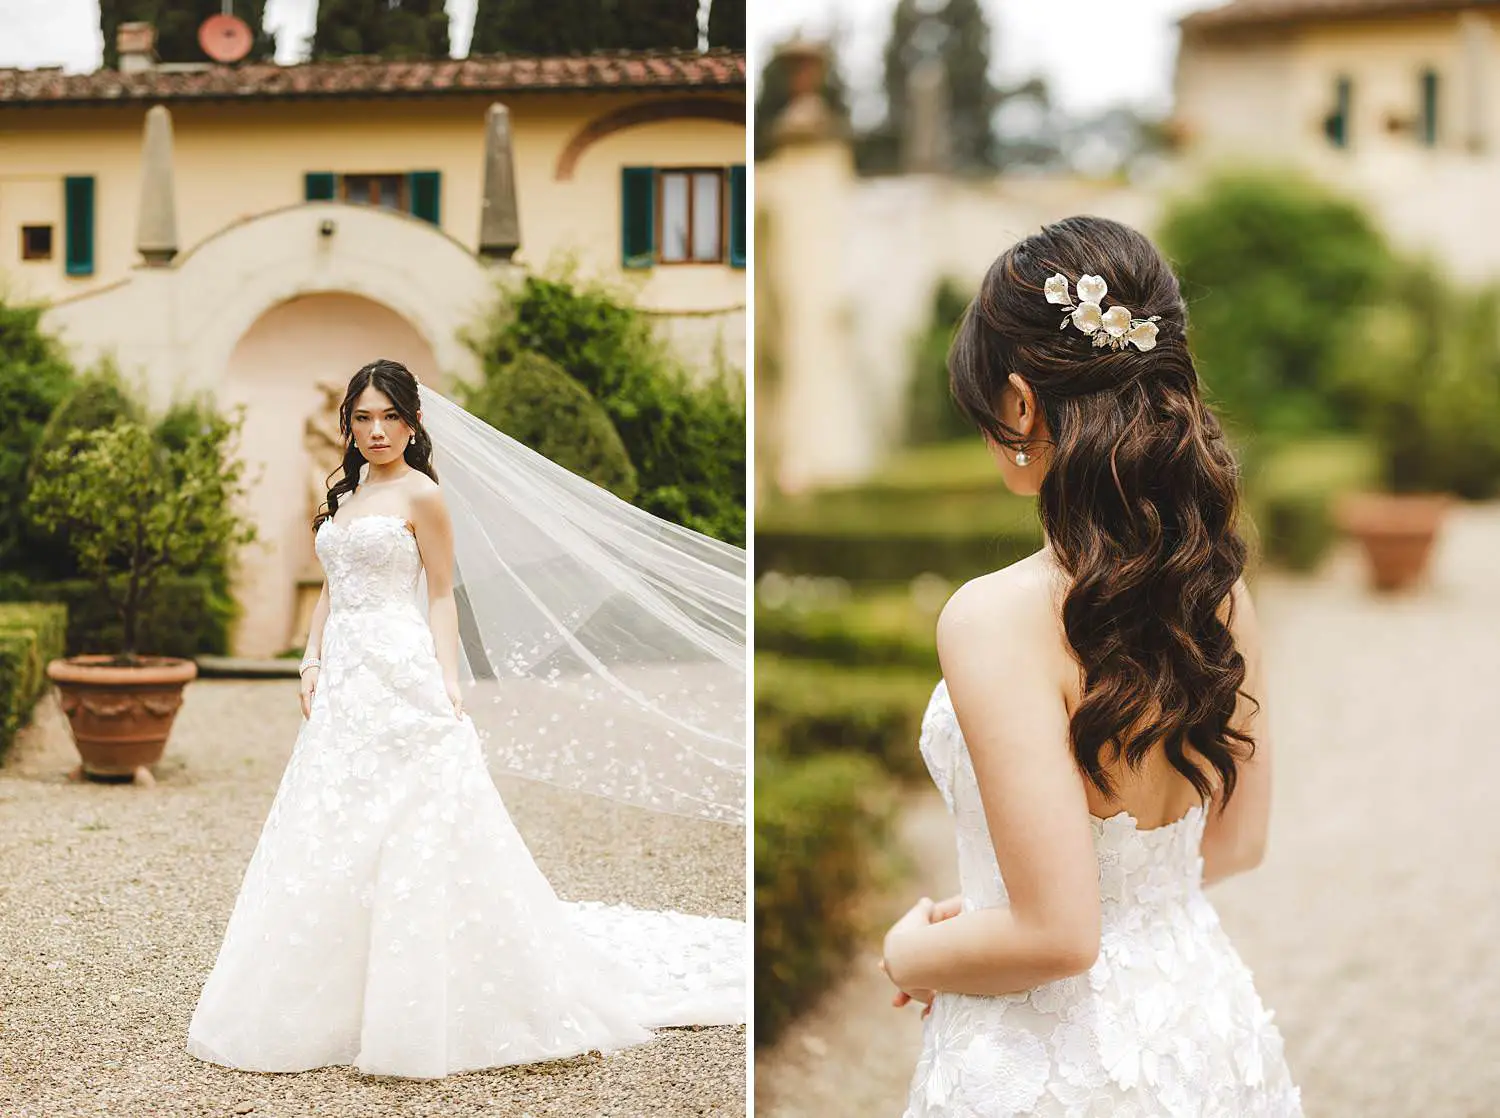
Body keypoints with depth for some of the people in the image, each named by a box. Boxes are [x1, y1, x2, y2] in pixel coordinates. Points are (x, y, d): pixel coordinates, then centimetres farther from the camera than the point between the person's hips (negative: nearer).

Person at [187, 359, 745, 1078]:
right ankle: (332, 1002, 18)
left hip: (402, 676, -7)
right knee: (331, 842, 9)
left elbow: (443, 596, -5)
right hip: (343, 680, 7)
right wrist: (312, 661, 7)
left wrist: (449, 682, -13)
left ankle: (410, 1012, 4)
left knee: (410, 839, -5)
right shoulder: (344, 496, 16)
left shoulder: (422, 494, -4)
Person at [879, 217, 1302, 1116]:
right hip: (1208, 1038, 6)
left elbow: (1057, 932, -25)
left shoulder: (997, 619, -25)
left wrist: (916, 955, -5)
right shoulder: (1219, 586, -5)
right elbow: (1238, 843, 8)